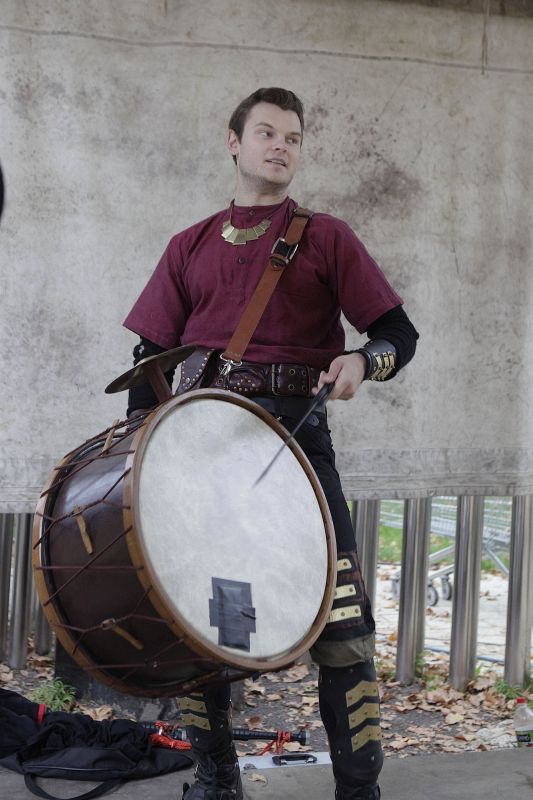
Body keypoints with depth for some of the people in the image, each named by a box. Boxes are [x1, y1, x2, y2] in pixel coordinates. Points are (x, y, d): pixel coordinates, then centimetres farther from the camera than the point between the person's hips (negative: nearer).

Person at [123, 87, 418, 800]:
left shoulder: (325, 238, 10)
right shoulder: (190, 247, 18)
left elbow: (400, 334, 5)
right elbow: (152, 353, 16)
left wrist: (362, 360, -17)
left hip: (295, 429, -2)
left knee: (339, 614, -11)